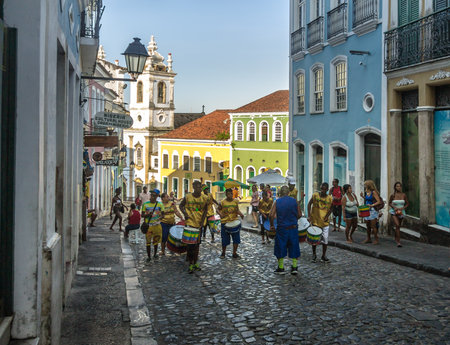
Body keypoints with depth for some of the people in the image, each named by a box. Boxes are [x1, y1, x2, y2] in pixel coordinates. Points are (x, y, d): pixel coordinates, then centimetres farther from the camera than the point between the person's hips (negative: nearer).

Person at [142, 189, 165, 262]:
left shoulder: (160, 204, -1)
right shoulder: (145, 204, -3)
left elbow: (163, 214, 2)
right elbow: (143, 215, 2)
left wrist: (159, 218, -20)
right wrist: (147, 215, -19)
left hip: (157, 225, 1)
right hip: (148, 225, -1)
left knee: (156, 240, 13)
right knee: (148, 241, 1)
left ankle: (155, 254, 32)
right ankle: (149, 256, 12)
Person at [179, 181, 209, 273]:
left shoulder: (204, 198, -4)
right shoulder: (187, 197, -9)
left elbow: (205, 211, 2)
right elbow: (181, 205, 7)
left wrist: (201, 223, -5)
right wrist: (185, 213, -11)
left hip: (199, 224, 3)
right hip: (189, 223, -2)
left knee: (197, 244, 12)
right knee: (190, 244, -4)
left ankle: (195, 263, 25)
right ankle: (191, 264, 5)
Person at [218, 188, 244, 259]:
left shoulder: (236, 201, -1)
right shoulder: (223, 202, -7)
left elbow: (237, 210, 8)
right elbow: (218, 209, 3)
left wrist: (240, 213, -12)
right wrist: (220, 213, -17)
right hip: (225, 222, -2)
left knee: (236, 239, 2)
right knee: (225, 240, 4)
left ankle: (234, 253, 17)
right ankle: (223, 253, 26)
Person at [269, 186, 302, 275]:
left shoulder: (277, 202, -4)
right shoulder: (294, 200, -1)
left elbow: (271, 215, -10)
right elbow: (299, 214, 1)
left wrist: (272, 225, 5)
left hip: (281, 228, -1)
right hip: (293, 228, 1)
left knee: (280, 248, 12)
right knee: (294, 247, 13)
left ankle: (281, 268, 18)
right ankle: (294, 267, 14)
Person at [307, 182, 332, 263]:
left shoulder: (330, 198, -4)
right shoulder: (315, 195, -7)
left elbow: (330, 209, 9)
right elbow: (309, 204, 0)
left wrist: (327, 216, -8)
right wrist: (309, 216, -7)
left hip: (325, 221, 1)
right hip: (315, 220, -1)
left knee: (325, 238, 1)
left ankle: (324, 255, 16)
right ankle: (314, 254, 24)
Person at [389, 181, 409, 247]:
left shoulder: (404, 195, -4)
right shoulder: (393, 195, -8)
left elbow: (407, 203, 6)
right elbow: (389, 203, 6)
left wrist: (402, 208, -11)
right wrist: (394, 207, -11)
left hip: (401, 212, 3)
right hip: (394, 212, -3)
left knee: (398, 226, 16)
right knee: (397, 225, -19)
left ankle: (396, 239, 40)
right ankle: (398, 242, -19)